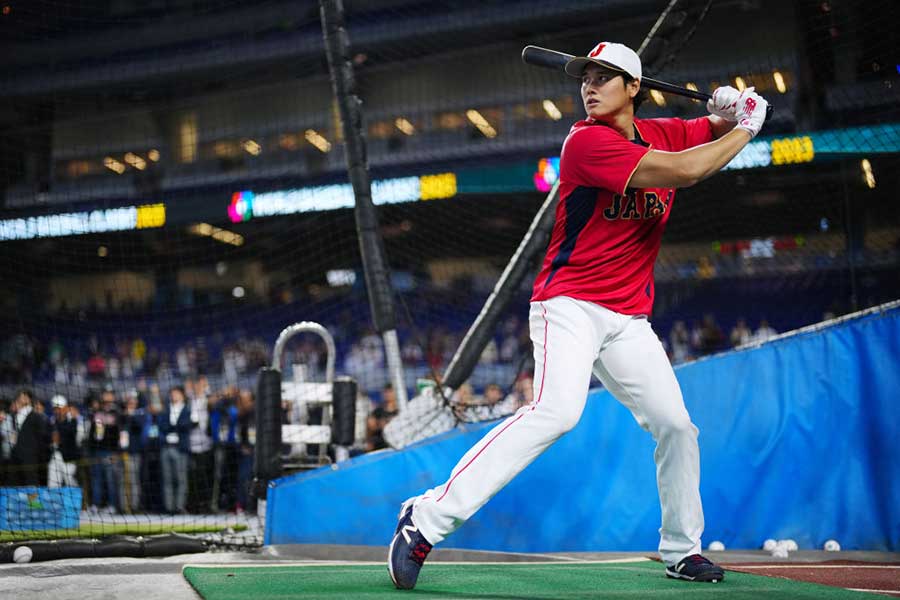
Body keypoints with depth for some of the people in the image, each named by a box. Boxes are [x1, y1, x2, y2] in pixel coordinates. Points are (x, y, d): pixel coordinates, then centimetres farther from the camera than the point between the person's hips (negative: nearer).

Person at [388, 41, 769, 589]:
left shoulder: (662, 133, 11)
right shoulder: (586, 140, -13)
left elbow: (719, 128, 25)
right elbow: (683, 171, -21)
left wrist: (730, 109, 0)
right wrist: (746, 128, -7)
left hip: (629, 319, 8)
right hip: (570, 305, -8)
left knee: (677, 426, 7)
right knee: (559, 409, -29)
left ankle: (682, 550, 27)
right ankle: (428, 518, -30)